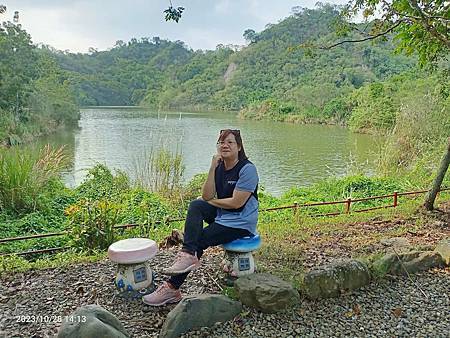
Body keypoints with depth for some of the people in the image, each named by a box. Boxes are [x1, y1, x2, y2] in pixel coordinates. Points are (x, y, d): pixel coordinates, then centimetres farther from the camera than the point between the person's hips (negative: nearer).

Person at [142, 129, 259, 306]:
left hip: (241, 223, -6)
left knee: (198, 240, -17)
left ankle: (172, 288, -6)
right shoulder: (219, 167, 6)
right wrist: (213, 168, -15)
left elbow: (236, 202, -20)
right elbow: (207, 196, -6)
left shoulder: (247, 169, -15)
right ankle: (188, 255, -29)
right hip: (222, 215, 7)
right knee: (196, 205, -20)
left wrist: (211, 201, -7)